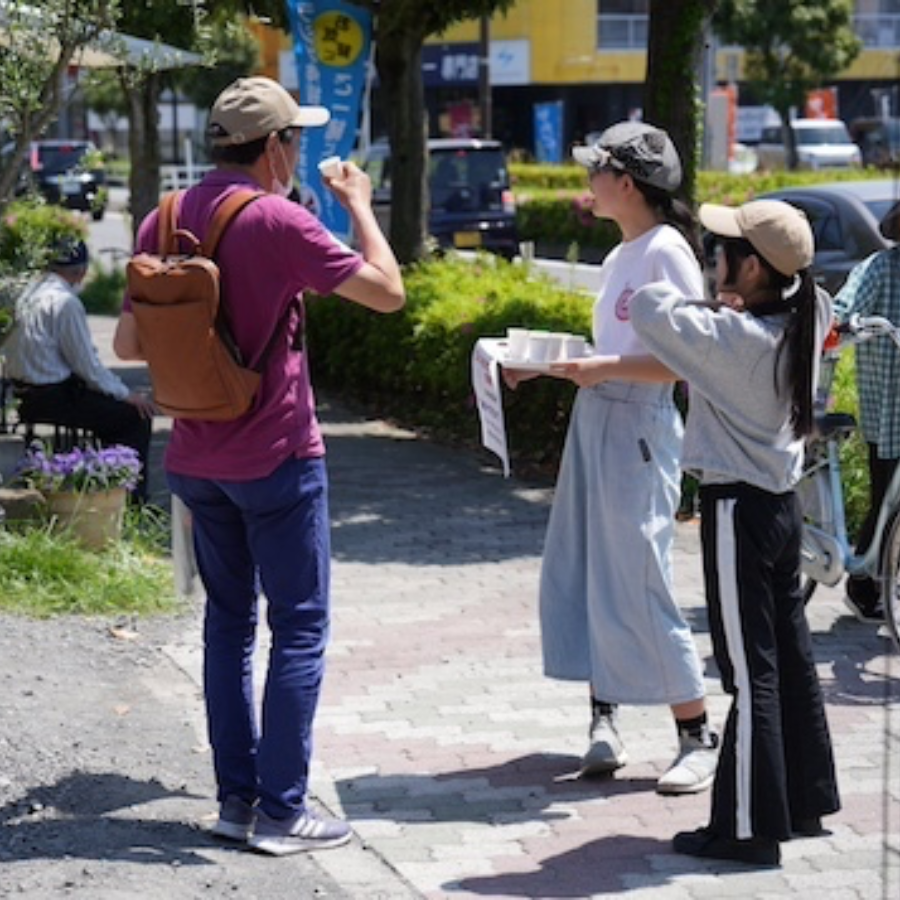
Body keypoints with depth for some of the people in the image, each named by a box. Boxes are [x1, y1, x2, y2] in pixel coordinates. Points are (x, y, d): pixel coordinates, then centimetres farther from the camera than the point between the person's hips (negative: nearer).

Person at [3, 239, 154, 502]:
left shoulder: (28, 293, 10)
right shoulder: (65, 302, -18)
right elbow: (86, 364, -16)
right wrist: (127, 394, -4)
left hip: (25, 393, 10)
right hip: (52, 398, -10)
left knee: (113, 407, 24)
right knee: (137, 416, -6)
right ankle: (132, 499, -2)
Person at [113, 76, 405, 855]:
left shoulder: (165, 222, 3)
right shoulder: (278, 221, -15)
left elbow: (128, 345, 7)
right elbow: (388, 291, -12)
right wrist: (359, 204, 1)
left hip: (197, 460, 6)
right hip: (276, 457, -6)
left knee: (229, 619, 15)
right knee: (300, 629, 1)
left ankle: (235, 796, 15)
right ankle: (280, 811, 1)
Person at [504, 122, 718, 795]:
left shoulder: (666, 250, -13)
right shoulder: (620, 257, 15)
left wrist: (605, 369, -23)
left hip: (639, 429, -9)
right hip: (593, 423, 9)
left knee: (639, 587, -6)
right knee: (581, 576, 9)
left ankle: (699, 738, 5)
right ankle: (605, 720, 19)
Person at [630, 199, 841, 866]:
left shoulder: (733, 338, -21)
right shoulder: (800, 327, 1)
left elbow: (648, 310, -20)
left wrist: (693, 301, -1)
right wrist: (736, 307, 7)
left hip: (738, 511, -8)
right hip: (783, 504, 8)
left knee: (751, 670, -3)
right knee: (790, 658, 16)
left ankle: (749, 829, 3)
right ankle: (806, 802, 28)